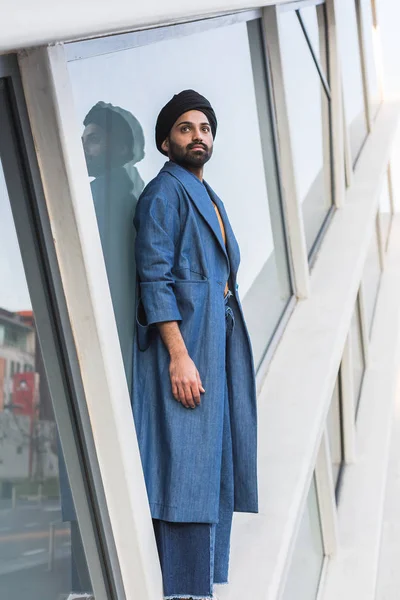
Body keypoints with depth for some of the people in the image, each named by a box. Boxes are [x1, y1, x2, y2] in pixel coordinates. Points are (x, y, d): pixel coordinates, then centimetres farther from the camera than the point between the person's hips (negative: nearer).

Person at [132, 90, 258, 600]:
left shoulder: (208, 198, 21)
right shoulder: (164, 191, -6)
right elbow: (154, 277, -15)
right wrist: (179, 356, -22)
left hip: (218, 342, 9)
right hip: (185, 338, -9)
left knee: (214, 473, 10)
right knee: (186, 469, -10)